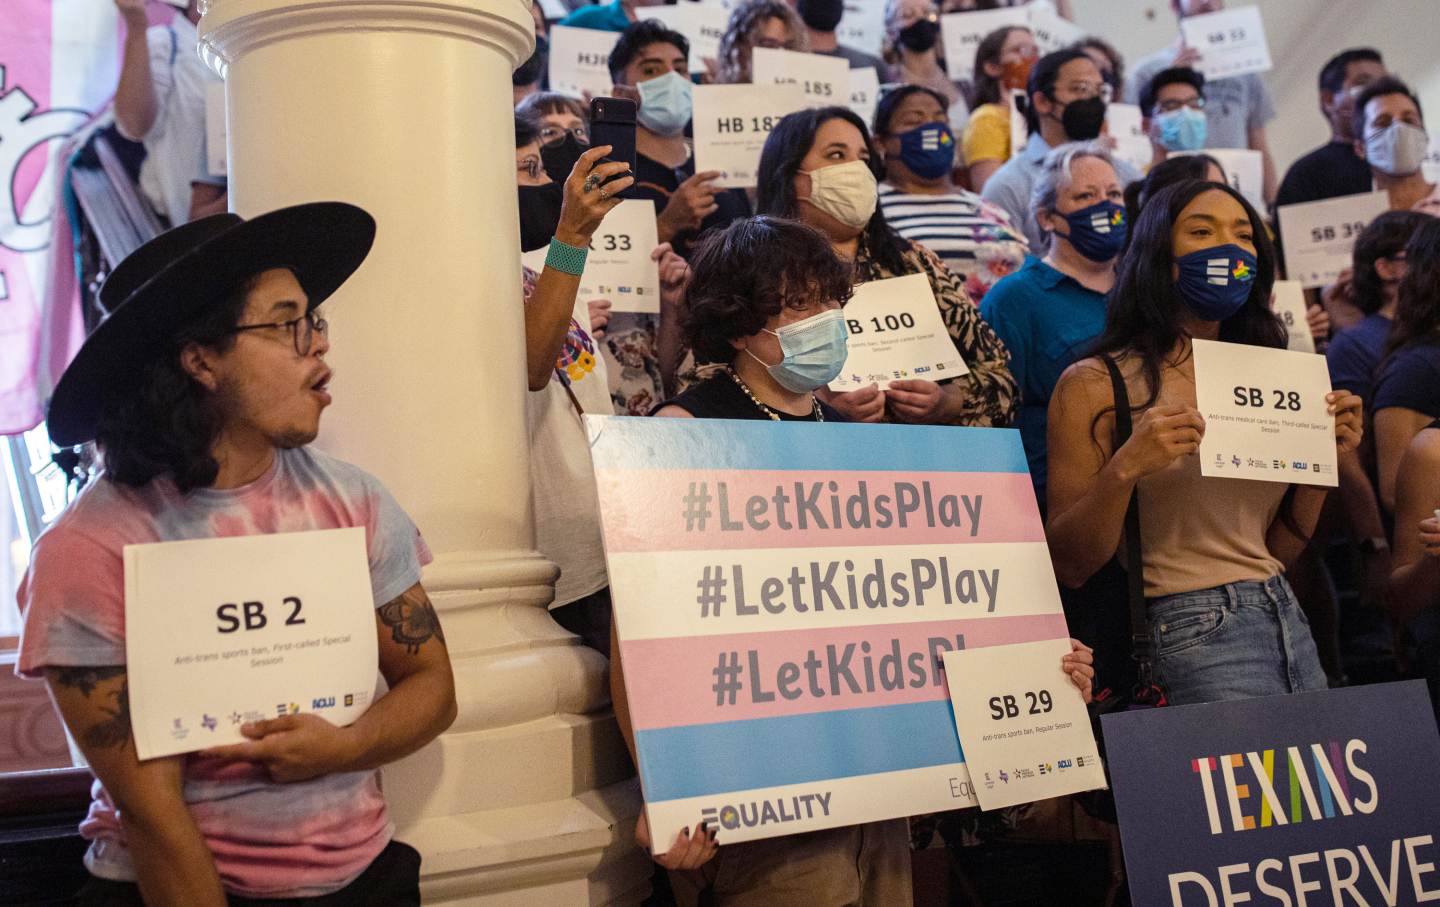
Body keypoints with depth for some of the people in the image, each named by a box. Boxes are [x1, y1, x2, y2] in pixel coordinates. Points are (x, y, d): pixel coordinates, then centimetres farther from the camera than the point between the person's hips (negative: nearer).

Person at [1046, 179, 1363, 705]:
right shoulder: (1095, 385, -7)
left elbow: (1278, 551, 15)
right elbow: (1068, 566, -10)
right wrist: (1124, 470, -24)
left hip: (1288, 620, 6)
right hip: (1190, 636, -6)